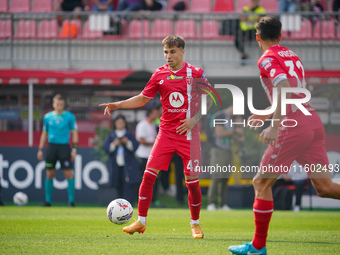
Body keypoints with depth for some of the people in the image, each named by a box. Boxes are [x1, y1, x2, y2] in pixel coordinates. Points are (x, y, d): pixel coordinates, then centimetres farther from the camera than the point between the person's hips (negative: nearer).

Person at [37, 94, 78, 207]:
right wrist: (40, 149, 12)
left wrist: (74, 148, -7)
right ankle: (48, 201, 11)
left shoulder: (69, 116, 2)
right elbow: (44, 134, 16)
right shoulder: (47, 117, 10)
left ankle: (71, 200, -2)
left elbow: (74, 133, 2)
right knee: (49, 174, 4)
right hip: (51, 146, 3)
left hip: (64, 147, -3)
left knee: (68, 174, -7)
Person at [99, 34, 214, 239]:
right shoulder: (159, 74, 5)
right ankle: (141, 222, 2)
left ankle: (195, 224, 15)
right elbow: (142, 99, 14)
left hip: (189, 135, -3)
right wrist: (117, 105, 4)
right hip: (166, 133, 3)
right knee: (149, 174, -7)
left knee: (192, 181, -3)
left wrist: (194, 119, -9)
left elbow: (209, 99, 4)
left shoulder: (196, 74, -3)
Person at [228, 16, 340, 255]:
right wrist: (265, 115, 39)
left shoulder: (267, 59, -4)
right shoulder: (291, 55, 20)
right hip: (313, 121, 8)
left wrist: (274, 126, -26)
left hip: (293, 127, -8)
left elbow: (284, 88, -22)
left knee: (262, 183, 5)